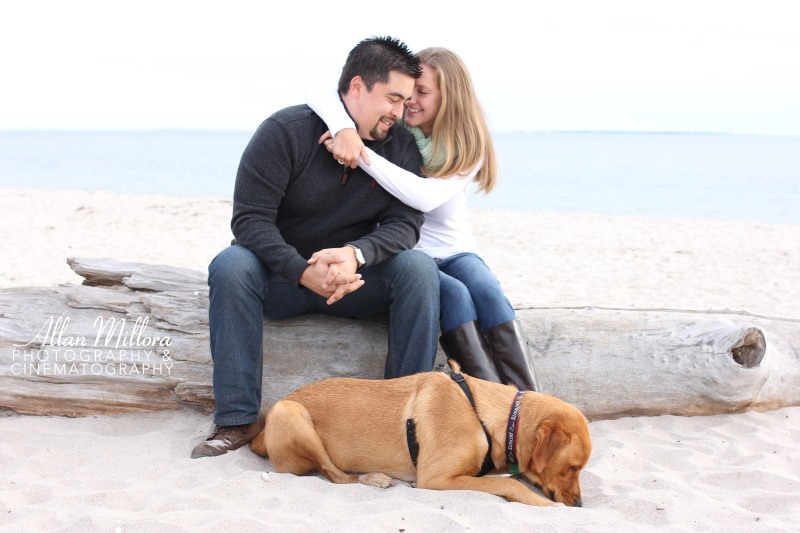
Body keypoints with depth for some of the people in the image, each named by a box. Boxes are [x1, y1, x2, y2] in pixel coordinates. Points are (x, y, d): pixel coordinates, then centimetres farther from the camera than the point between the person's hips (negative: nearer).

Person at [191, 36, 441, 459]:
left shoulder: (401, 147, -2)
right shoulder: (285, 131, -14)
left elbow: (405, 223, -11)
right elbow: (250, 218, -19)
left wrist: (355, 253, -34)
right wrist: (304, 273, -35)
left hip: (355, 278, 2)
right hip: (283, 274, -2)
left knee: (418, 267, -24)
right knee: (230, 265, -32)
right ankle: (238, 419, -28)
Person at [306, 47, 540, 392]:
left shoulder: (468, 148, -7)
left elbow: (426, 197, -28)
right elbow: (316, 92, -17)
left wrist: (363, 154, -33)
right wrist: (345, 128, -38)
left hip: (453, 250, 1)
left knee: (487, 291, -31)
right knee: (455, 295, -31)